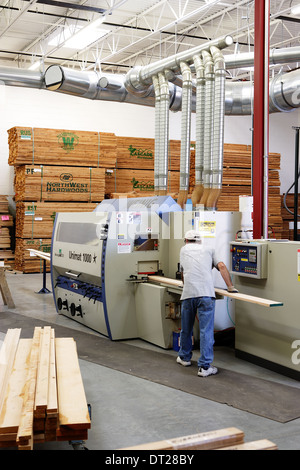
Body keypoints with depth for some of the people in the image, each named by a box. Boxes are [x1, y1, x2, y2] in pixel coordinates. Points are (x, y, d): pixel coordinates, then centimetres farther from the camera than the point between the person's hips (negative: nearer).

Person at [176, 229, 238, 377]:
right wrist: (230, 286, 10)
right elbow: (221, 266, 8)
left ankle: (184, 357, 35)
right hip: (206, 293, -1)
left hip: (188, 293, 1)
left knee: (186, 328, 17)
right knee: (206, 331, -2)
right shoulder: (208, 250, 22)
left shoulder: (184, 249, 24)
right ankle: (204, 367, -4)